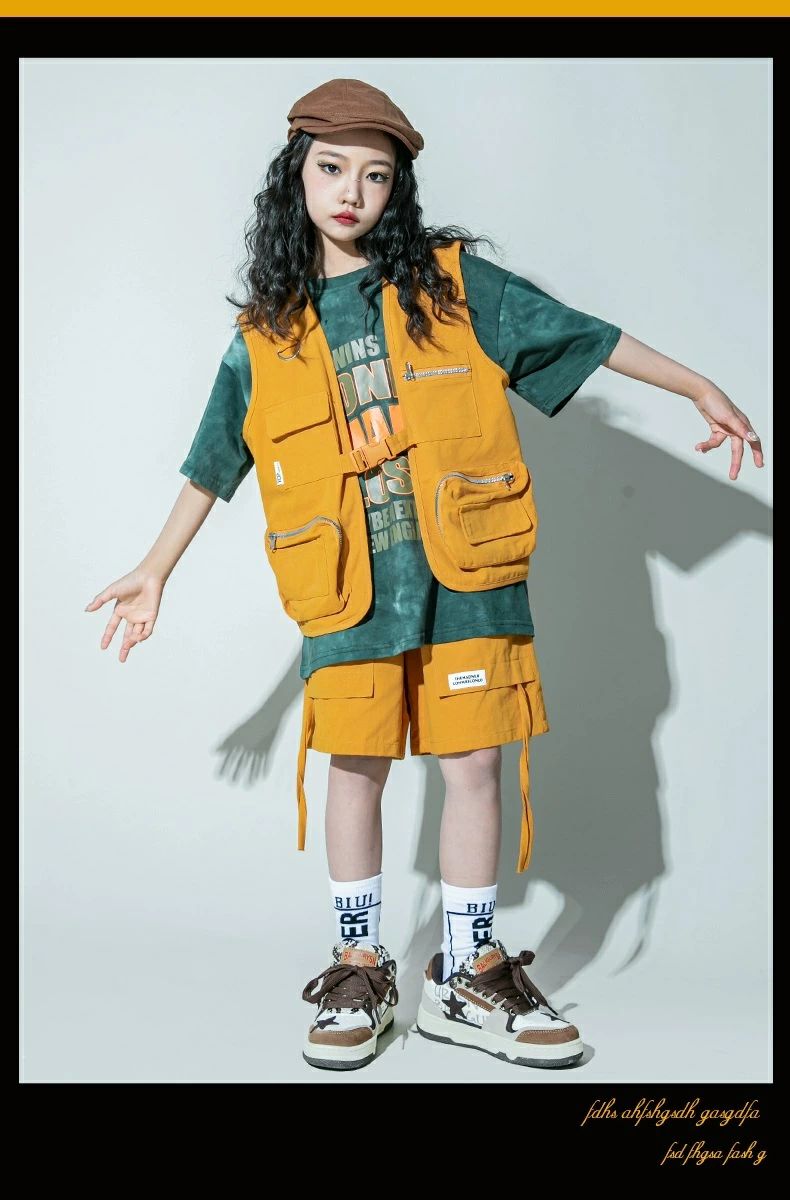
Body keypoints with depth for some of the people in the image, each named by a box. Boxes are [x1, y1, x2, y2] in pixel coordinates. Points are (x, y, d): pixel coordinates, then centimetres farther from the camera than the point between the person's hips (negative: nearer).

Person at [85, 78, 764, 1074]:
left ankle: (467, 978, 19)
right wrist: (156, 571, 19)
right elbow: (212, 465, 16)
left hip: (464, 573, 0)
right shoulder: (268, 334, 8)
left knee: (473, 763, 3)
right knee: (356, 770, 5)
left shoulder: (453, 282, 4)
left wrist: (701, 391, 9)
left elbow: (586, 335, 8)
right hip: (350, 589, 1)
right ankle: (359, 972, 23)